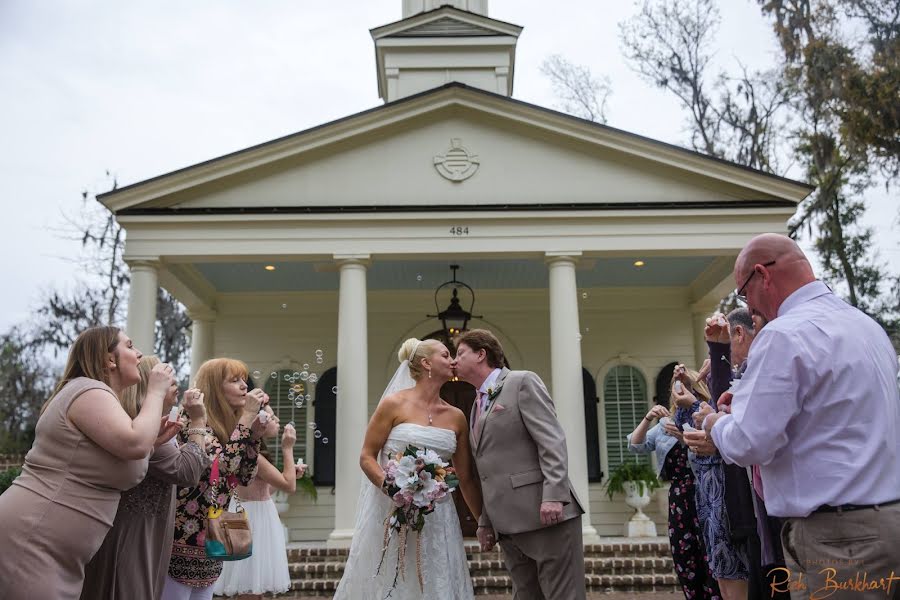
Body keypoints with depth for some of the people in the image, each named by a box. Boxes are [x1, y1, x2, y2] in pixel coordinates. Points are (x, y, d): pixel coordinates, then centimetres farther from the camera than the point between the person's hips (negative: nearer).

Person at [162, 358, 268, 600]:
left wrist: (255, 433, -1)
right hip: (183, 535, -8)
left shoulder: (229, 424, 11)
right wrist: (246, 417, -20)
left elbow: (245, 477, 9)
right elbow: (225, 464, -26)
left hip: (211, 538, 8)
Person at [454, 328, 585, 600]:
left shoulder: (523, 382, -2)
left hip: (546, 514, -7)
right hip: (509, 525, 8)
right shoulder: (478, 404, 21)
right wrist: (485, 521, 20)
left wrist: (553, 495, -22)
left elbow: (552, 441, -12)